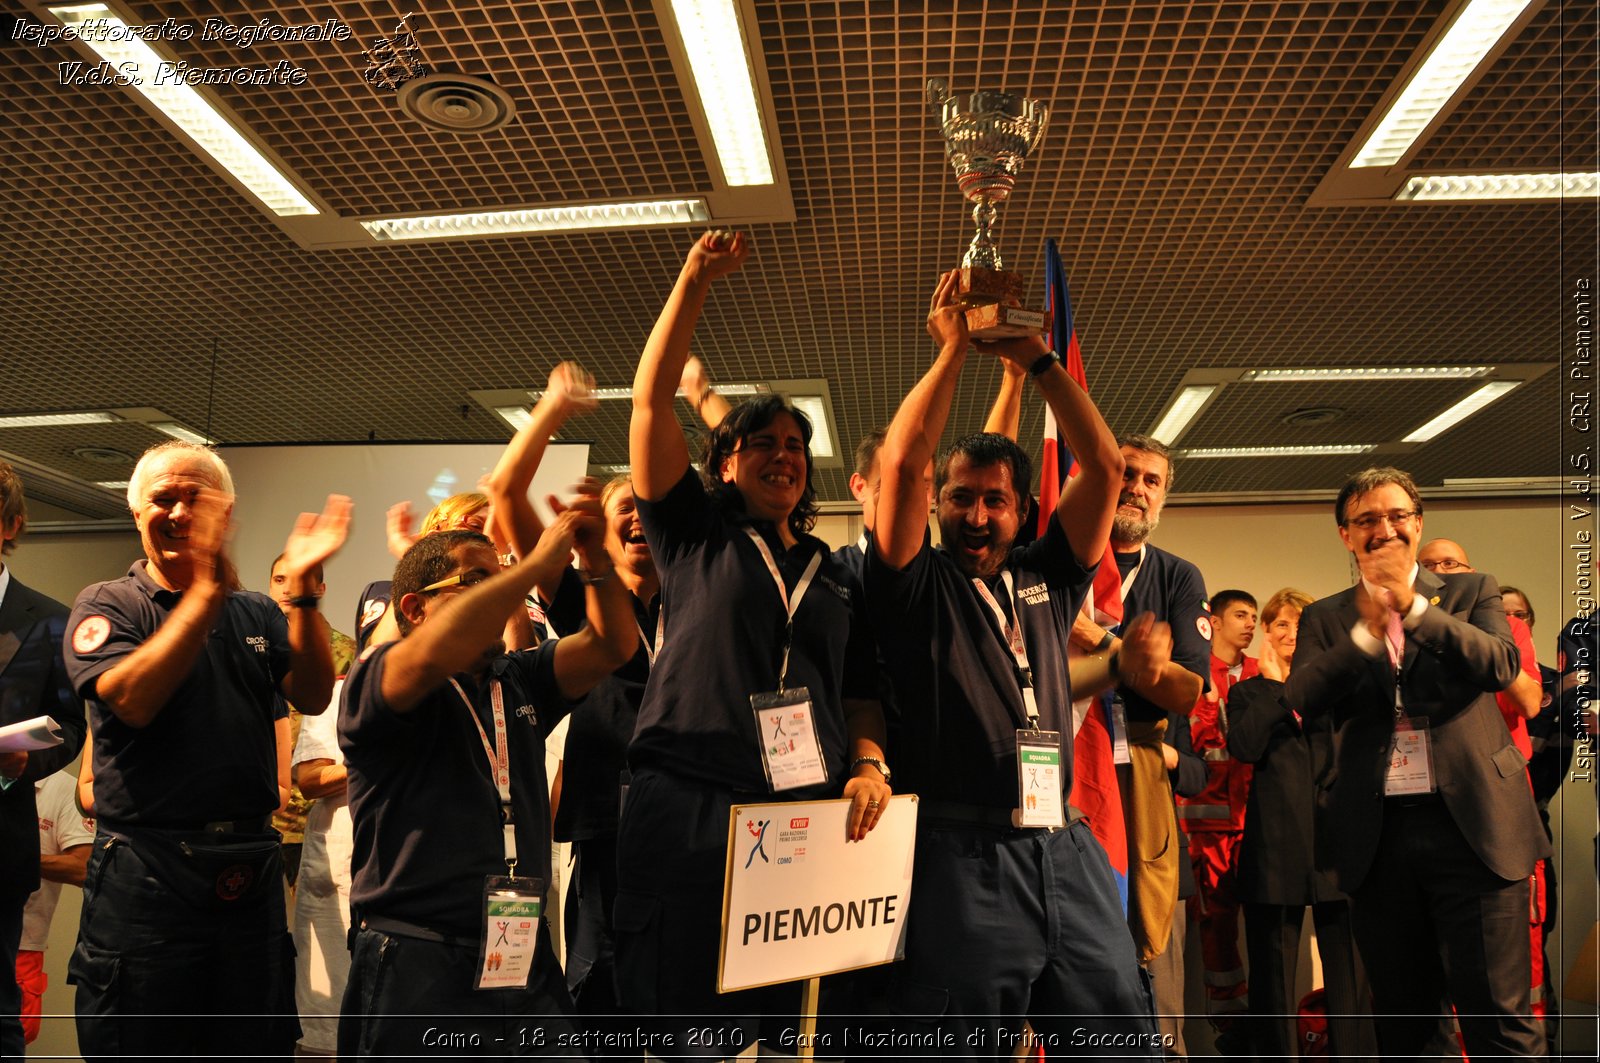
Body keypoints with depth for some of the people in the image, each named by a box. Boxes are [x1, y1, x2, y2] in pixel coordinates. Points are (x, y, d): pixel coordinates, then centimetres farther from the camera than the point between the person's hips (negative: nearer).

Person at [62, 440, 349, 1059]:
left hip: (250, 873, 4)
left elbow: (312, 696, -5)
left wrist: (302, 588, -16)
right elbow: (131, 699, -18)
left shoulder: (257, 613, 11)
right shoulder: (107, 604, 1)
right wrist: (208, 590, -23)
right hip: (144, 874, -4)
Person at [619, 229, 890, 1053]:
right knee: (681, 1023, -2)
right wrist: (695, 281, -1)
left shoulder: (835, 577, 20)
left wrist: (869, 765, -3)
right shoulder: (694, 535, 10)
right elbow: (650, 403, 2)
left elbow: (859, 695, 18)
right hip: (688, 808, -3)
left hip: (809, 816, 3)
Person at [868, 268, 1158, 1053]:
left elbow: (1103, 466, 10)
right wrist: (953, 350, -1)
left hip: (1067, 849, 4)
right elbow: (900, 463, -9)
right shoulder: (918, 585, 4)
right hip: (963, 856, -4)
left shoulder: (1045, 580, 16)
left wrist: (1033, 357, 9)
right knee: (963, 1042, 2)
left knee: (1121, 1034, 6)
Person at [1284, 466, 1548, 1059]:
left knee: (1496, 1015, -3)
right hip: (1377, 837, 2)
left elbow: (1501, 666, -9)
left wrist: (1414, 605, -19)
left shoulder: (1472, 592, 9)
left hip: (1472, 826, -2)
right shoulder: (1324, 618, 10)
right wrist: (1366, 628, -17)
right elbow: (1300, 700, -5)